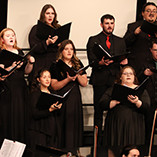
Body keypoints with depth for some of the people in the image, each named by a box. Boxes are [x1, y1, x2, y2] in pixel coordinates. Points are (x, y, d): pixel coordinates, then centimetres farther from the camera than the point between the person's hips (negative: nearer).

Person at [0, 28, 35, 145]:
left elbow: (26, 71, 15)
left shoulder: (20, 52, 16)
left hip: (21, 89, 5)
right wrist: (12, 67, -25)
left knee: (21, 117, 2)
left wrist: (30, 63, -3)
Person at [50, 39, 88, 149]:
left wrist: (77, 75, -11)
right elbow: (54, 86, -8)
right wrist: (68, 79, -19)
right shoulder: (56, 66, 0)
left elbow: (84, 83, 6)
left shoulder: (78, 64, 11)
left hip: (75, 99, 3)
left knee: (75, 126, 3)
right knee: (64, 127, -5)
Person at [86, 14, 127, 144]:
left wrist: (124, 62, -8)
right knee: (98, 110, -1)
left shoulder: (120, 41, 19)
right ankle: (98, 139, 5)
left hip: (116, 79, 2)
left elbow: (124, 59, 16)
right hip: (100, 80, -2)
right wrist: (101, 63, -21)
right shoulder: (93, 40, 8)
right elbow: (92, 61, -1)